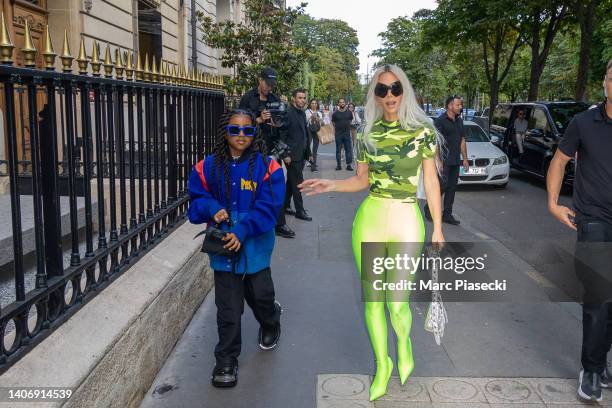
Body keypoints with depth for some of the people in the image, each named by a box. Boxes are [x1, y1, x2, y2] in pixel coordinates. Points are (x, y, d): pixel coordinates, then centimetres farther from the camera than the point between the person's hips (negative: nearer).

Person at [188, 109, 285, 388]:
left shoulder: (266, 166, -9)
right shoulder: (208, 166, 0)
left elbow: (267, 208, -13)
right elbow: (196, 200, 7)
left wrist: (242, 232, -23)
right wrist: (212, 208, -16)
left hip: (255, 246, -1)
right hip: (223, 246, 1)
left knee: (260, 296, 16)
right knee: (228, 307, 5)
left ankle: (270, 325, 51)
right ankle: (226, 361, 21)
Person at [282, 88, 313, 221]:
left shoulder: (302, 113, 13)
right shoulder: (288, 113, -12)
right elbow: (282, 135, -15)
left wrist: (308, 152, 17)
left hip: (301, 154, 8)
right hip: (292, 155, -8)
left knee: (291, 182, 15)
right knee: (297, 183, -4)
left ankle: (285, 205, 25)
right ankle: (299, 211, 4)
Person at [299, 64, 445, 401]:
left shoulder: (422, 130, -3)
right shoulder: (367, 134, 4)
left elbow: (431, 182, 0)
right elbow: (362, 180, 12)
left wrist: (438, 229, 0)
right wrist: (330, 185, -6)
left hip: (406, 221, -3)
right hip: (368, 219, 3)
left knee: (396, 302, -3)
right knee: (372, 298, 9)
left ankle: (404, 347, 33)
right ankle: (382, 366, 31)